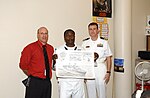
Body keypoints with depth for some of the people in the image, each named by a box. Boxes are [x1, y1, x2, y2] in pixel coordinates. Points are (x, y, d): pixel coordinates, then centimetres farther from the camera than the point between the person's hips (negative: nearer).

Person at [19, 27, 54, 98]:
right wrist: (31, 76, 0)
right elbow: (23, 65, -4)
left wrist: (48, 76, 11)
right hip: (34, 83, -5)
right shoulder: (30, 47, -5)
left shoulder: (51, 48, 9)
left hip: (47, 82, 5)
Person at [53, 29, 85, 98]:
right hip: (64, 81, -2)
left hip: (78, 81, 3)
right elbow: (55, 67, 1)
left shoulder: (80, 50, 10)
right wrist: (55, 60, -18)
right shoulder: (59, 50, 2)